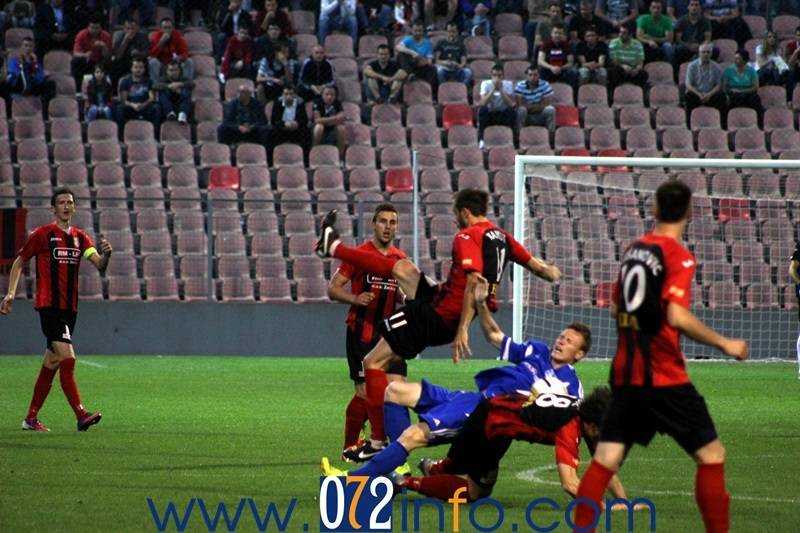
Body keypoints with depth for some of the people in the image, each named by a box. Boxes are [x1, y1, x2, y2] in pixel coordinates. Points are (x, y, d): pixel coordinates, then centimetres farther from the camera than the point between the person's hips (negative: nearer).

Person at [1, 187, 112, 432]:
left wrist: (106, 253, -19)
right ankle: (81, 415, -22)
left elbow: (100, 265, 3)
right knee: (67, 358, -17)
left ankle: (31, 418, 19)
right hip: (48, 305, -6)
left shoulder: (80, 237, 12)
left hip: (69, 308, 6)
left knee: (51, 363, 10)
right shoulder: (42, 234, -2)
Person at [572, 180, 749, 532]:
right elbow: (677, 317, -22)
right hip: (665, 379, -7)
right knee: (711, 456, 3)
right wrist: (724, 344, -12)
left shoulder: (634, 249, 10)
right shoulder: (678, 255, -11)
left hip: (625, 372, 7)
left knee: (605, 460, 5)